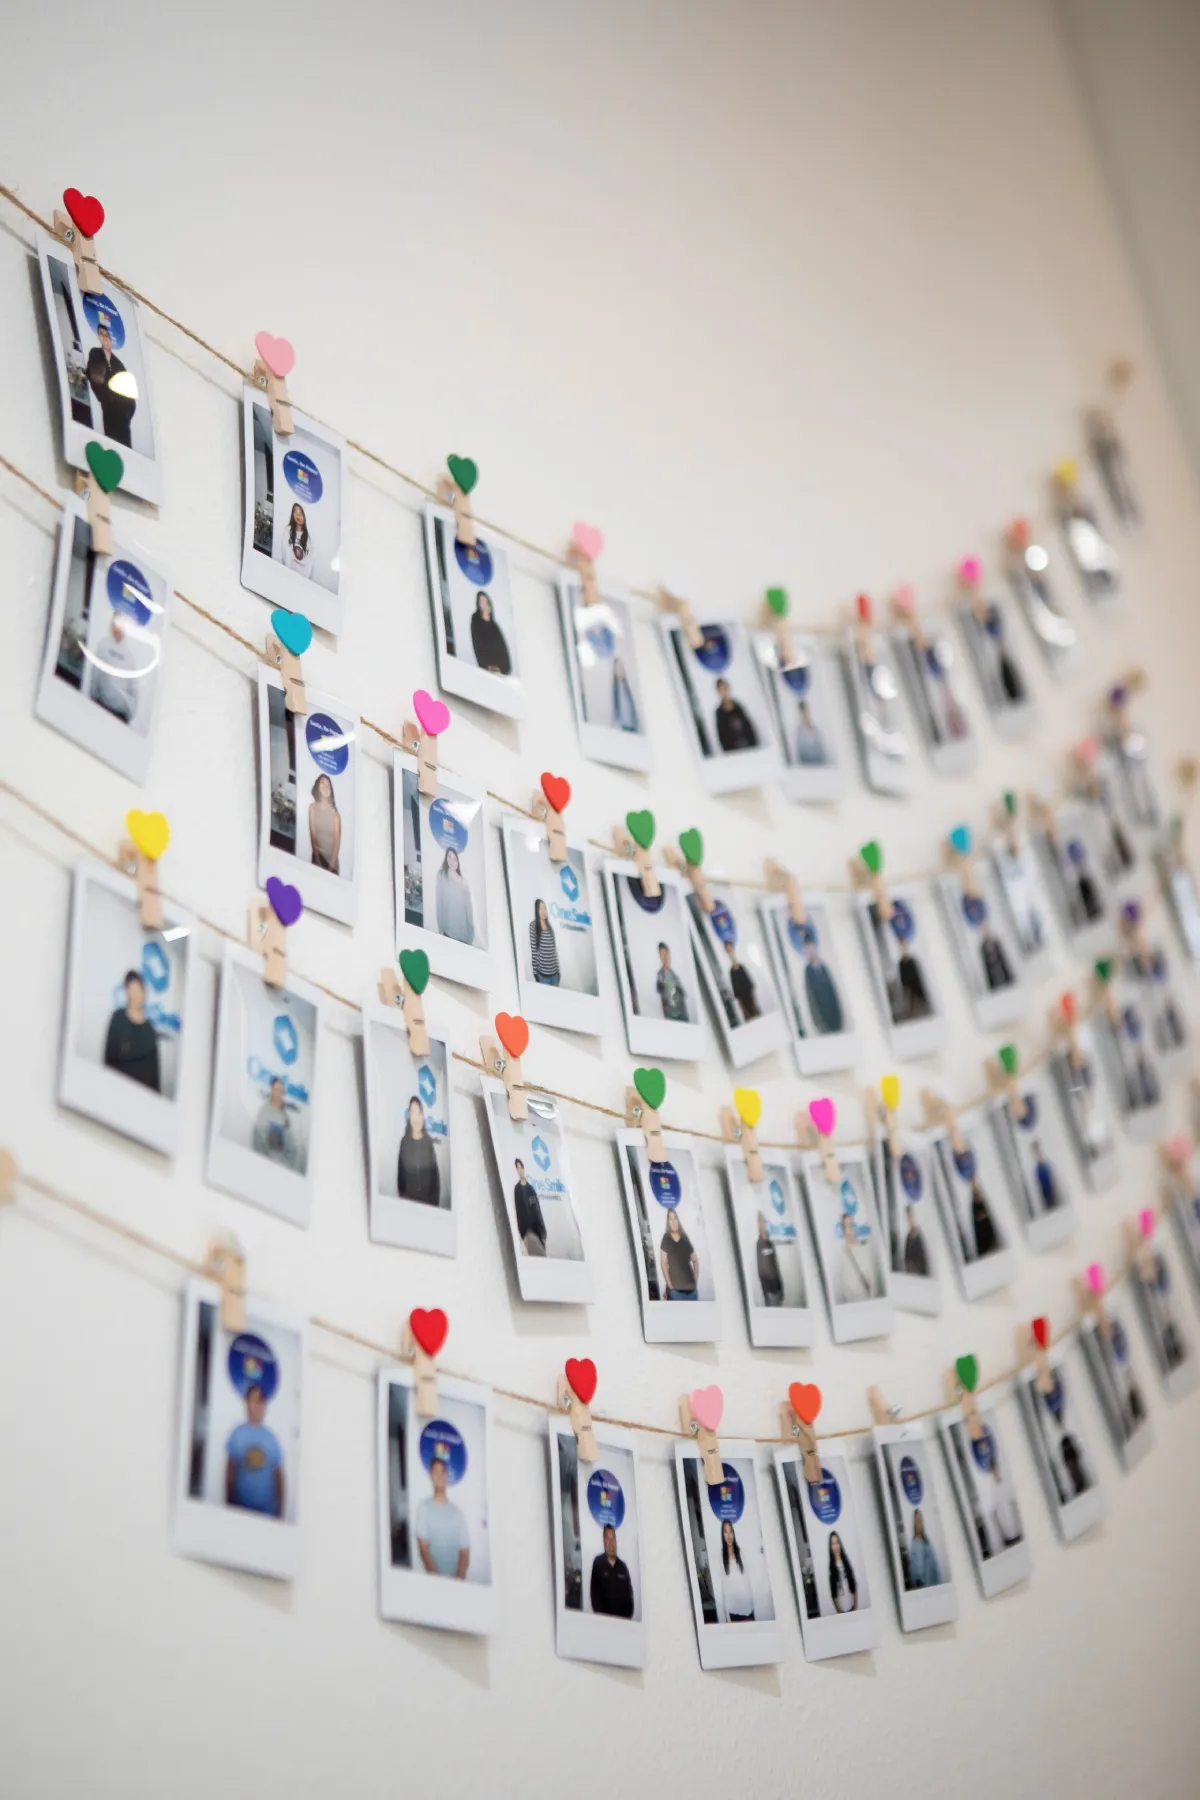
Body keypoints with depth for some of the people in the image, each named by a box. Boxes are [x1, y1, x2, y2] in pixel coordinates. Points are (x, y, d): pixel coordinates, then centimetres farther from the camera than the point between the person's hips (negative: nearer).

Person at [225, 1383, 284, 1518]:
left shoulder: (271, 1438, 4)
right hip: (241, 1507, -1)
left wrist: (280, 1511, 2)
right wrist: (228, 1504, 1)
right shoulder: (237, 1434, 0)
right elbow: (230, 1471, 3)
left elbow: (279, 1476, 5)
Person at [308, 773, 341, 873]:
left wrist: (332, 866, -17)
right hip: (318, 855, 1)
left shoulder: (335, 813, -7)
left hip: (332, 858, -1)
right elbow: (312, 834, -8)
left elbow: (337, 841, -9)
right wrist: (317, 861, -15)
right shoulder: (313, 808, -4)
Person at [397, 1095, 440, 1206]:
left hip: (428, 1200, 1)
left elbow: (435, 1173, 3)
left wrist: (435, 1201, -3)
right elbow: (400, 1173, 2)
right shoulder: (404, 1142, -1)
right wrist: (403, 1198, -5)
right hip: (409, 1200, -1)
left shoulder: (429, 1141, 1)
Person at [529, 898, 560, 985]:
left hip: (554, 971, 5)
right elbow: (533, 950, -9)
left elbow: (554, 948, 14)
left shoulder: (550, 926, 11)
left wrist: (558, 969, 13)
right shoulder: (533, 925, -6)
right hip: (542, 972, -5)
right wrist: (535, 971, -10)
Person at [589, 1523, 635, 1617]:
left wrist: (628, 1615, -4)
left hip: (623, 1618, 3)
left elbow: (629, 1594, 9)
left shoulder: (623, 1566, 8)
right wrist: (601, 1616, -13)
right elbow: (595, 1594, -6)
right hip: (604, 1618, -3)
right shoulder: (598, 1564, -2)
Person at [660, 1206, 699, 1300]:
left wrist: (696, 1281, 7)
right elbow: (663, 1263, -5)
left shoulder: (685, 1238, 8)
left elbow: (695, 1261, 16)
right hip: (675, 1289, -4)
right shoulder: (666, 1239, -3)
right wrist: (669, 1285, -11)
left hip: (690, 1288, 4)